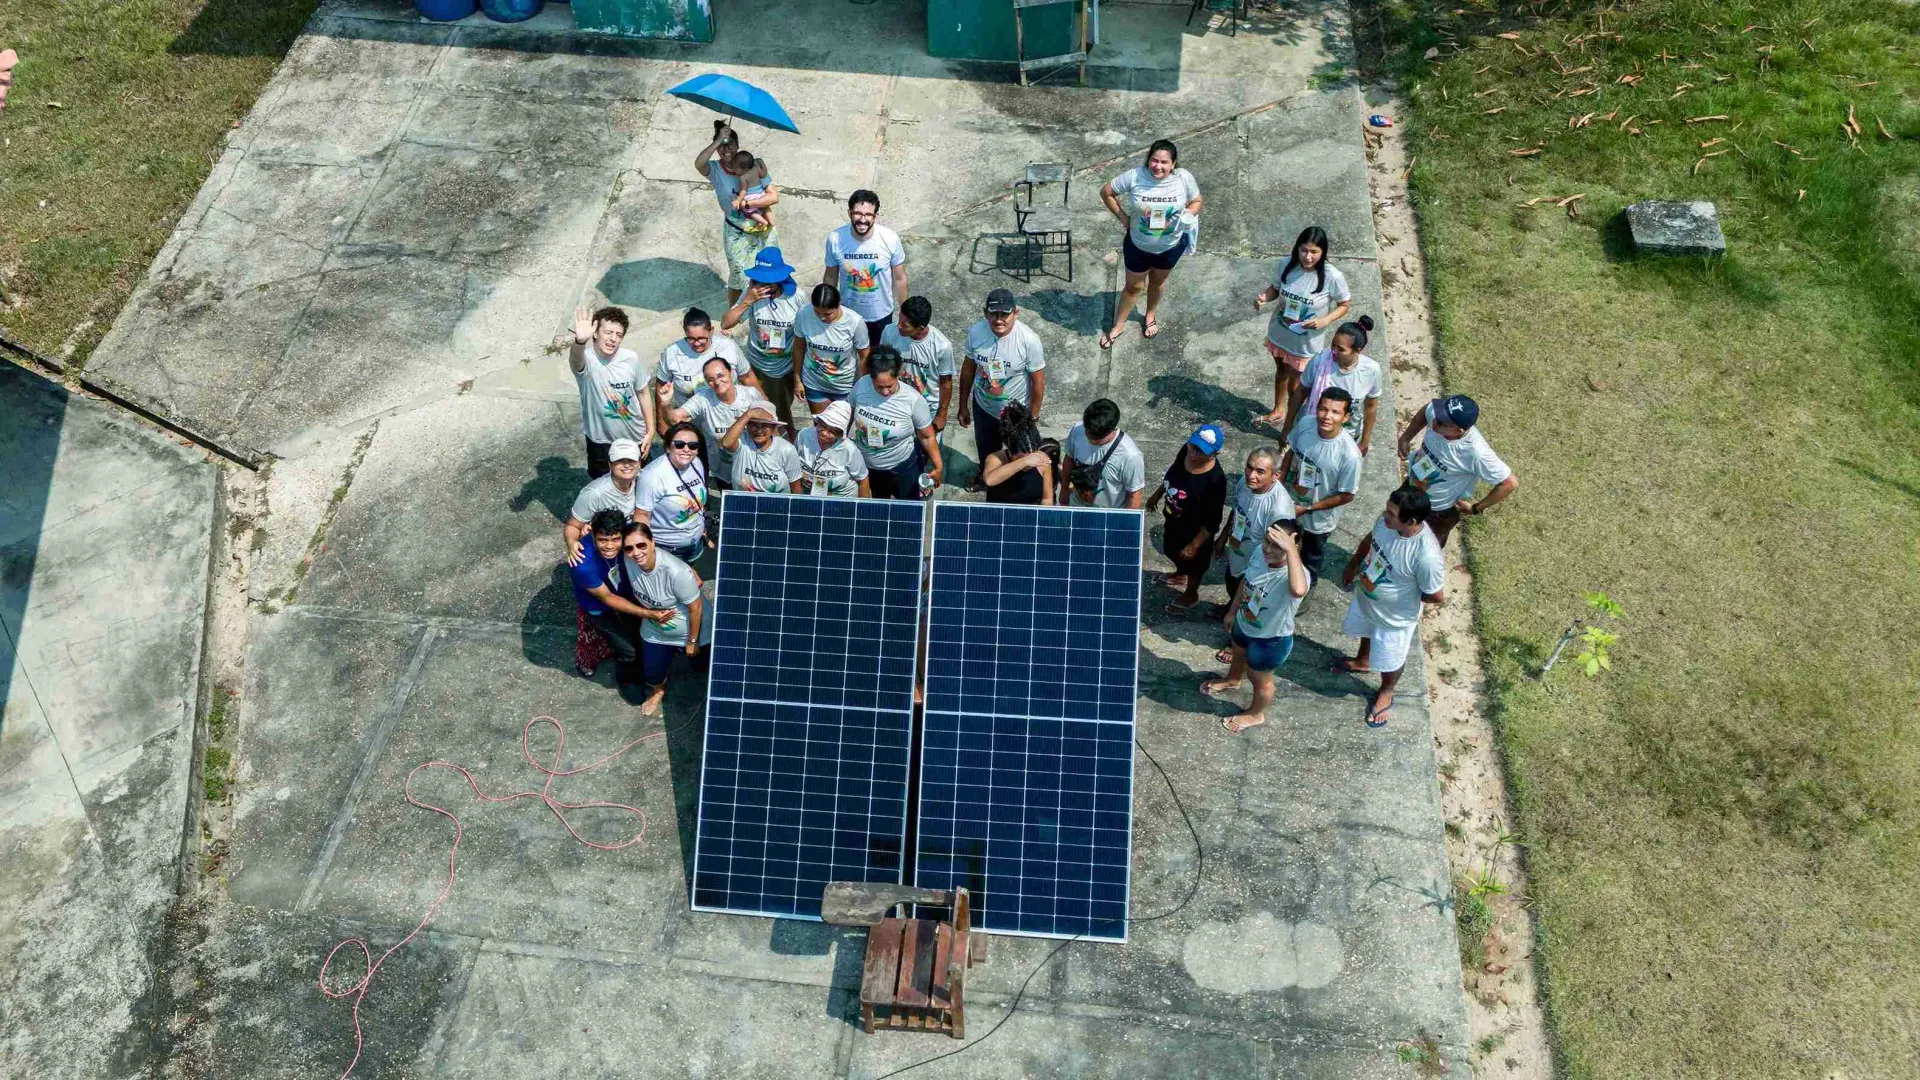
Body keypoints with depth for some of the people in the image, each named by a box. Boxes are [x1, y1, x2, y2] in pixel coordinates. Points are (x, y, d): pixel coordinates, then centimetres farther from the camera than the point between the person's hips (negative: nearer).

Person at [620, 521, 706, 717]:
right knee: (652, 673, 18)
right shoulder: (628, 561, -26)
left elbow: (696, 607, -27)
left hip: (690, 628, -4)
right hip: (655, 630, 5)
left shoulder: (675, 572, -42)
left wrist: (692, 641, -14)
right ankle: (658, 692, 53)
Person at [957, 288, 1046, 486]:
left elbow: (1038, 382, -18)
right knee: (985, 449, 30)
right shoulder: (975, 332, -19)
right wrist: (963, 406, 4)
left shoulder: (1029, 340, -30)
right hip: (983, 407, 4)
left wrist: (1033, 417, -11)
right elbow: (968, 368, -4)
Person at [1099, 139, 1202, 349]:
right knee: (1133, 286, 16)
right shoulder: (1134, 176, -25)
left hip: (1171, 245, 2)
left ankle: (1149, 316, 54)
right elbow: (1106, 192, -12)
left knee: (1157, 282, 26)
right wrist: (1123, 218, -14)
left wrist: (1188, 215, -24)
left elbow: (1196, 201, -4)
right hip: (1138, 245, -1)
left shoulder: (1184, 178, -21)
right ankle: (1118, 325, 38)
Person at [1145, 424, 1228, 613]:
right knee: (1173, 550, 34)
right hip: (1174, 519, 7)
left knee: (1193, 562, 23)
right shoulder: (1186, 451, -21)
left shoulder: (1215, 480, -40)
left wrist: (1194, 545, -21)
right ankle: (1180, 576, 66)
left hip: (1194, 529, -6)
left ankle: (1191, 595, 53)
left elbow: (1212, 521, -28)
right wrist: (1157, 495, 14)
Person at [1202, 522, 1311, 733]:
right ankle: (1232, 680, 71)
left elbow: (1298, 590, -68)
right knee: (1239, 655, 37)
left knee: (1259, 678, 22)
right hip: (1244, 624, 6)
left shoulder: (1294, 574, -41)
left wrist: (1290, 549, -64)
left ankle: (1255, 714, 54)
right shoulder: (1259, 552, -20)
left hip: (1270, 641, -6)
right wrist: (1232, 611, 13)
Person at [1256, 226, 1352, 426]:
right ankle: (1278, 410, 54)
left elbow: (1345, 304, -11)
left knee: (1295, 384, 13)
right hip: (1279, 333, 4)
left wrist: (1326, 320, -28)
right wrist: (1263, 297, -20)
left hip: (1306, 342, -4)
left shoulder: (1332, 277, -27)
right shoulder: (1285, 265, -18)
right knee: (1281, 371, 28)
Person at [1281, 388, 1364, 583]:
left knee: (1311, 556, 27)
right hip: (1289, 505, 4)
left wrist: (1307, 509, -20)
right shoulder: (1304, 426, -23)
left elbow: (1346, 496, -23)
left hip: (1318, 518, -4)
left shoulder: (1349, 454, -35)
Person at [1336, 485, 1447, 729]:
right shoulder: (1387, 521, -25)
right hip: (1365, 598, 6)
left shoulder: (1427, 556, -42)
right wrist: (1352, 566, 11)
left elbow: (1437, 596, -25)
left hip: (1394, 617, -5)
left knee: (1389, 659, 23)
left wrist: (1405, 596, -11)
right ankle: (1362, 661, 68)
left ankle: (1385, 694, 54)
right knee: (1366, 633, 36)